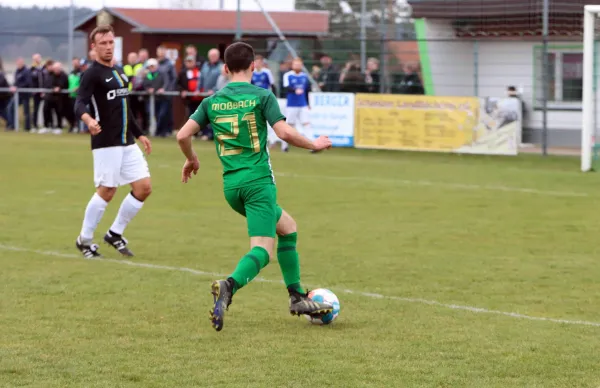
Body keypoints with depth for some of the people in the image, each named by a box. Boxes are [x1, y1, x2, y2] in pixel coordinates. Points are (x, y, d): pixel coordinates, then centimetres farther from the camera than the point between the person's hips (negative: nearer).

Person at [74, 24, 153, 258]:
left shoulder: (118, 72, 16)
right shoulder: (92, 74, -9)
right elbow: (80, 104, -23)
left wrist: (139, 134, 28)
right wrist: (88, 119, -44)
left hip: (127, 142, 8)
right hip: (106, 143, -8)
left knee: (143, 188, 2)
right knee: (106, 191, -6)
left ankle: (115, 234, 16)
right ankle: (84, 240, 11)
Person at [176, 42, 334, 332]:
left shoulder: (212, 102, 9)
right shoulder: (262, 96, -4)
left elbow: (183, 135, 4)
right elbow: (284, 132, -14)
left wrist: (191, 159, 23)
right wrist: (314, 145, 3)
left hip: (231, 184, 6)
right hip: (258, 180, -6)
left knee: (287, 227, 24)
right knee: (263, 250, -11)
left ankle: (297, 297, 23)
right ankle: (230, 286, -39)